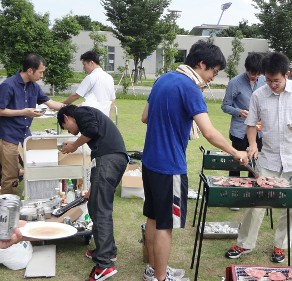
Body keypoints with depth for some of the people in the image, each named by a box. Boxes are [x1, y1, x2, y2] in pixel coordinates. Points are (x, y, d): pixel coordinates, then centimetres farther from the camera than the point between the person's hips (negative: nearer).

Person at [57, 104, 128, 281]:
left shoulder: (80, 112, 11)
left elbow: (92, 129, -13)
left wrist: (74, 145, 5)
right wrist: (93, 186, 41)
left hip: (108, 158, -9)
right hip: (118, 157, 9)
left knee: (99, 209, -10)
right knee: (101, 206, 19)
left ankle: (104, 264, -12)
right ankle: (108, 250, 26)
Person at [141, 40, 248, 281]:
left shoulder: (163, 79, 8)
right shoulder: (189, 87, -18)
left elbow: (145, 117, 17)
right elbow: (209, 133, -24)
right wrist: (236, 153, -12)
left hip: (150, 161, 9)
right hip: (170, 167, -9)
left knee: (153, 218, 18)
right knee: (165, 225, 4)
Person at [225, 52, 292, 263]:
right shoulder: (259, 95, -4)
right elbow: (252, 123, 6)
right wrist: (253, 144, -10)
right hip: (268, 159, 0)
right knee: (257, 202, 2)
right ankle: (245, 244, 18)